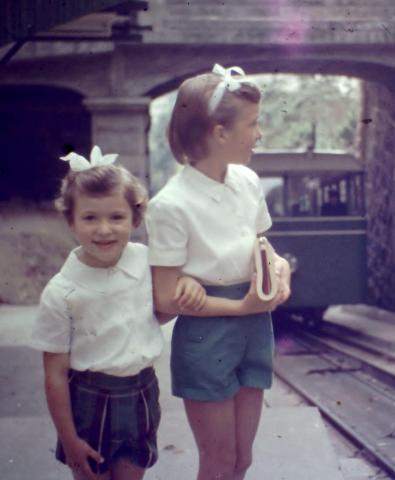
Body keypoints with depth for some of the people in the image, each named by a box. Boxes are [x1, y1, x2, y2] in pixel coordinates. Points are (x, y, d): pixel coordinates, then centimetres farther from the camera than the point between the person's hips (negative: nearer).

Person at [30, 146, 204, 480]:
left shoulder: (145, 260, -8)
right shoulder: (61, 292, -18)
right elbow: (55, 374, -11)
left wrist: (186, 284, -8)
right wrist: (68, 439, -8)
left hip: (141, 394, 3)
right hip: (90, 401, -3)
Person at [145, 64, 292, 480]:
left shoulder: (248, 181, -1)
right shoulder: (171, 204, -19)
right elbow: (167, 299, -16)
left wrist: (278, 265, -6)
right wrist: (241, 307, -17)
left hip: (254, 327, 6)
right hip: (205, 333, -6)